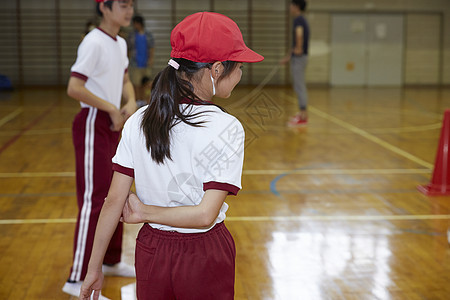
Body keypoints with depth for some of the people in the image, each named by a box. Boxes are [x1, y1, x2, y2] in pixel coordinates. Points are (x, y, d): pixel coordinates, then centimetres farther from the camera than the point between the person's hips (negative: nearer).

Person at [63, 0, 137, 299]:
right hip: (93, 125, -9)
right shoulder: (94, 43, -17)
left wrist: (131, 103, 2)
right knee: (94, 199, -10)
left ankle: (112, 262, 30)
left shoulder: (120, 44, 10)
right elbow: (74, 88, -24)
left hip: (113, 125, 9)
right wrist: (112, 108, -19)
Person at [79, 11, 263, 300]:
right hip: (204, 257, -3)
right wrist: (144, 211, -9)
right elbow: (205, 215, -23)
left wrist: (95, 268, 4)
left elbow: (114, 201, -5)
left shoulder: (138, 122, -6)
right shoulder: (226, 128, -18)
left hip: (151, 252, 3)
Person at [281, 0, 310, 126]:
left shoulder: (299, 20, -12)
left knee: (299, 87, -8)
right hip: (298, 57, 10)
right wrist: (288, 56, 31)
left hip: (299, 58, -10)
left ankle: (303, 117, -6)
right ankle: (302, 114, 22)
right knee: (300, 87, 15)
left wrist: (298, 49, -37)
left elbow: (299, 33, -33)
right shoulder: (303, 20, 19)